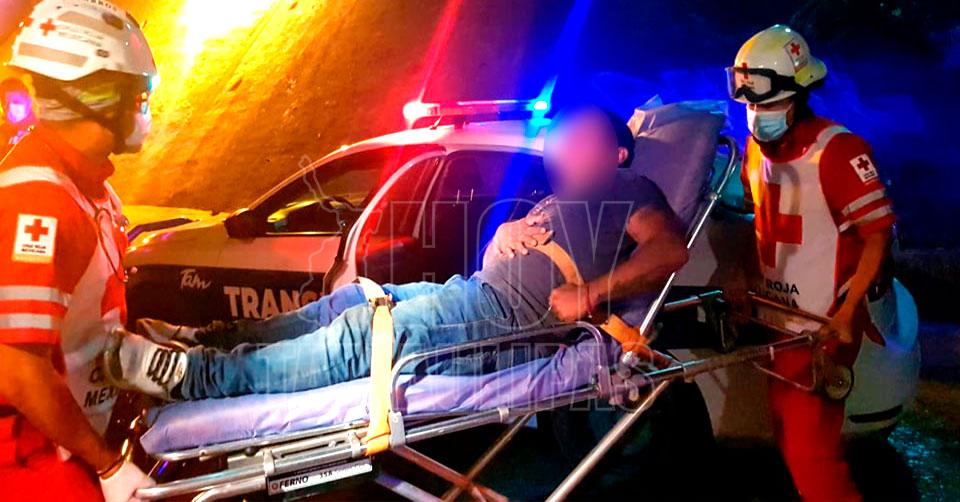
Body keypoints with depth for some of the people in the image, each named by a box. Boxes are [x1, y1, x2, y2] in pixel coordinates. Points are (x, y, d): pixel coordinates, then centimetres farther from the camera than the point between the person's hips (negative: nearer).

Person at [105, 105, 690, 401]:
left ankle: (202, 376, -24)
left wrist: (589, 293, -22)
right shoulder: (559, 199, 29)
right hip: (475, 293, 9)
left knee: (365, 334, -22)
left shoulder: (628, 193, 3)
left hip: (511, 318, -9)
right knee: (350, 302, 3)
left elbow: (671, 247, -15)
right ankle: (204, 342, 4)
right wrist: (509, 232, 5)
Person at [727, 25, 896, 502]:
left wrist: (846, 313, -21)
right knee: (790, 434, 20)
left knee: (809, 448, -7)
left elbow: (878, 232, -16)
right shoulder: (757, 148, 5)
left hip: (824, 327, -8)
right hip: (780, 321, 8)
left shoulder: (837, 150, -18)